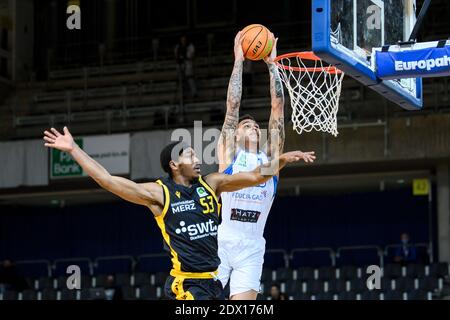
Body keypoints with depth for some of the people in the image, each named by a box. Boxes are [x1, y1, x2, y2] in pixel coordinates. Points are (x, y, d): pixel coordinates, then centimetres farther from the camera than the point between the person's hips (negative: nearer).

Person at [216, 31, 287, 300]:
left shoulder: (271, 157, 12)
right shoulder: (229, 153, 7)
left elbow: (278, 107, 9)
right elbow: (233, 105, 1)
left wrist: (272, 63, 10)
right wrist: (239, 61, 3)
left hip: (252, 248, 2)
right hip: (220, 242, -2)